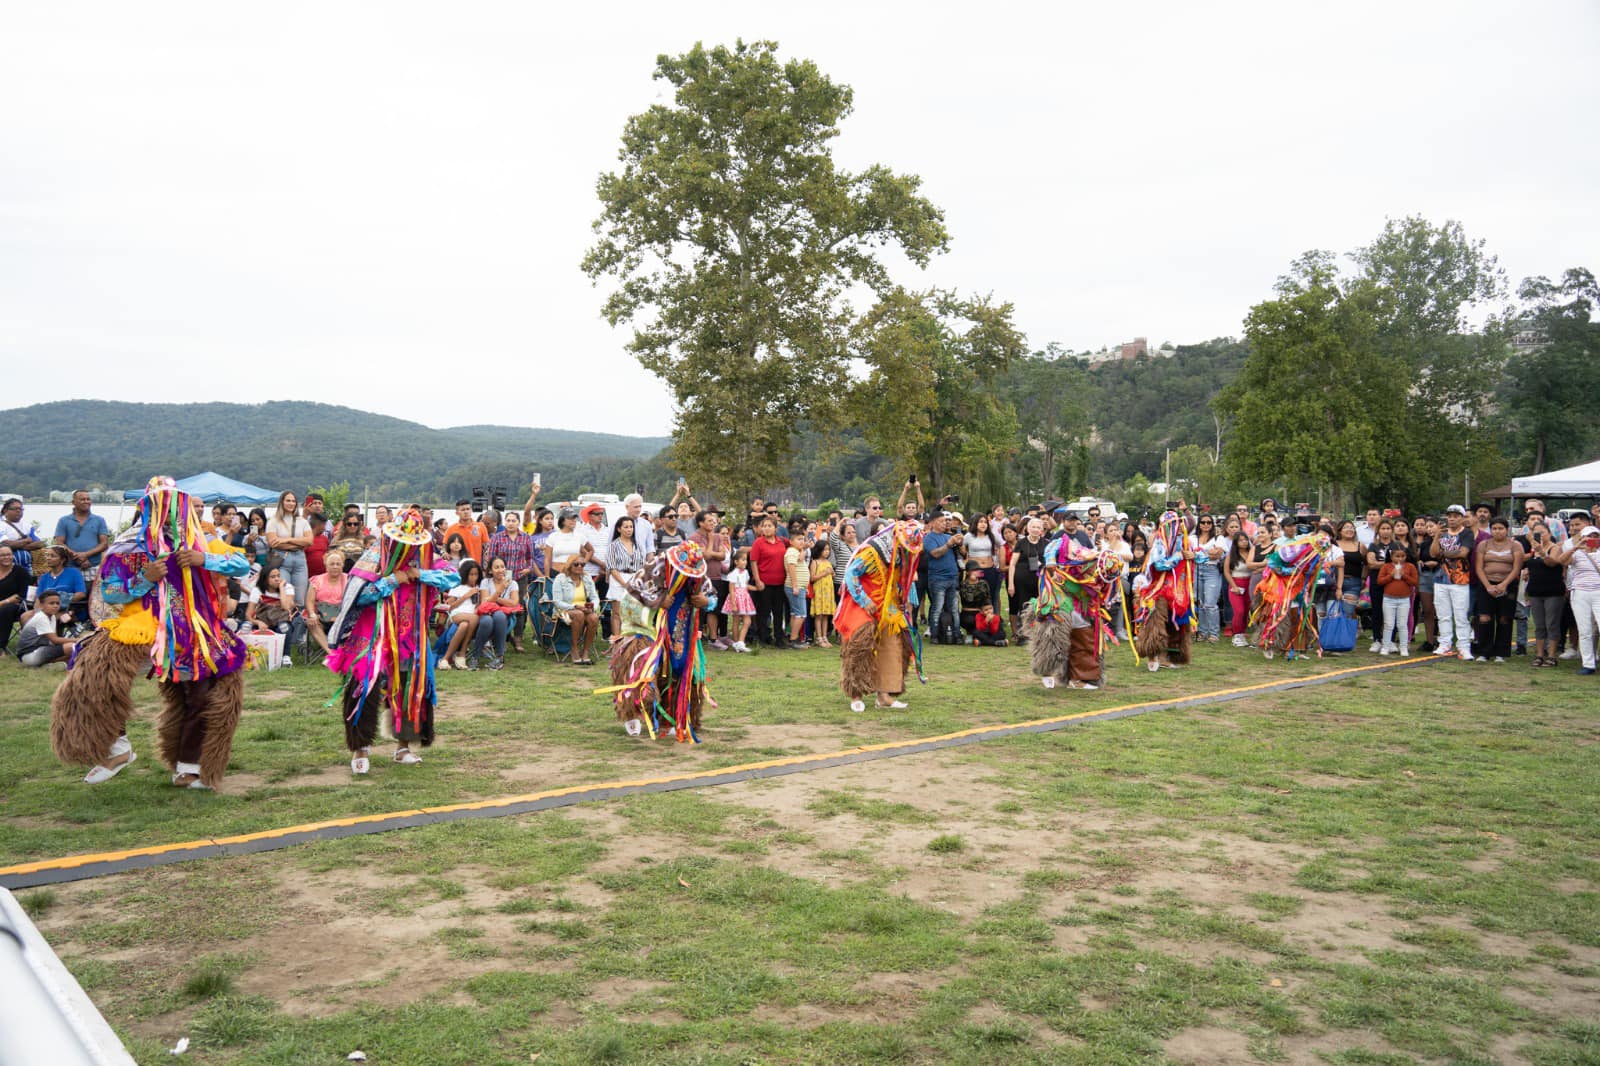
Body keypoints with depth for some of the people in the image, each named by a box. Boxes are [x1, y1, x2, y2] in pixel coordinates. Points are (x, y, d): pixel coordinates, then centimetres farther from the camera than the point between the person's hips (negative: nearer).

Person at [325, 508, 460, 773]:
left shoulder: (424, 559, 3)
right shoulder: (374, 558, -8)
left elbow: (454, 577, -7)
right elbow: (359, 595, -15)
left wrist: (419, 575, -17)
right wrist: (393, 580, -16)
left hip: (411, 640, 4)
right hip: (374, 637, -4)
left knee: (411, 689, 8)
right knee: (365, 689, -11)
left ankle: (403, 745, 22)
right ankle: (361, 747, 2)